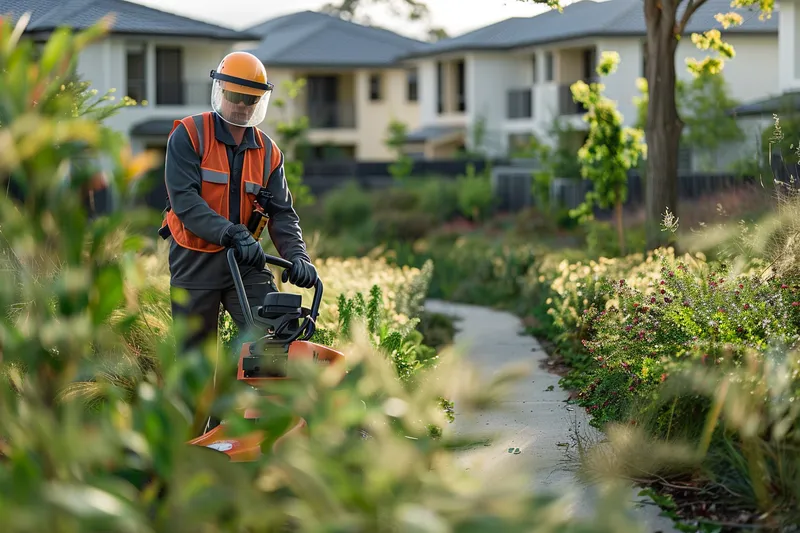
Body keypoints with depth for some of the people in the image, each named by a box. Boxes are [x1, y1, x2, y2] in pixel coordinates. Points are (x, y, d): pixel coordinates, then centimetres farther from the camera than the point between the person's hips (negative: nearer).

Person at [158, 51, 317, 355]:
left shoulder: (268, 151, 8)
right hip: (196, 261, -3)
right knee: (195, 356, 6)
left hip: (247, 261, 3)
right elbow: (183, 199, -18)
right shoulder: (188, 135, -6)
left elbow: (282, 213, 4)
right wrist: (231, 234, -30)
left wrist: (297, 256, -16)